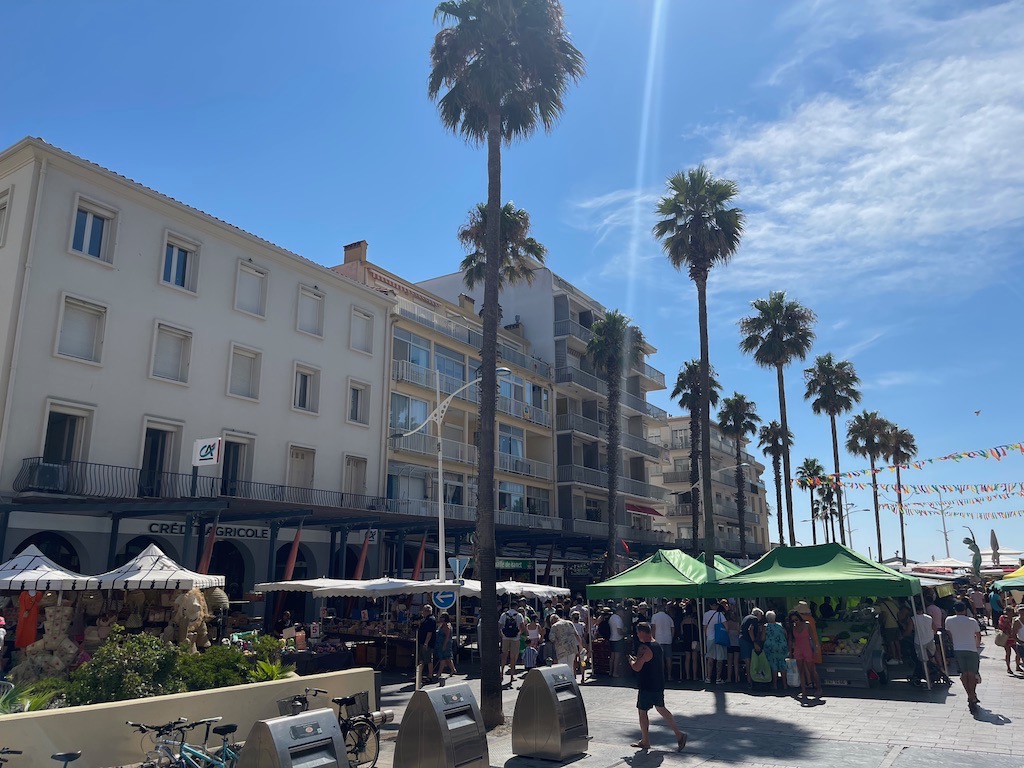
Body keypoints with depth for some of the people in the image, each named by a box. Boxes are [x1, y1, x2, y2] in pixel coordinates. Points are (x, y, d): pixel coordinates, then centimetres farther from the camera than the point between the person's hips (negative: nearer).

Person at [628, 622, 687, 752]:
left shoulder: (644, 648, -22)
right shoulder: (657, 645, 8)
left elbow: (637, 667, -24)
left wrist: (631, 660, -5)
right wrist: (637, 660, 19)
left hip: (646, 687, -9)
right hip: (659, 685, 9)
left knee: (642, 711, 6)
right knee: (661, 708, 18)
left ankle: (645, 741, 14)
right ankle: (679, 734, 12)